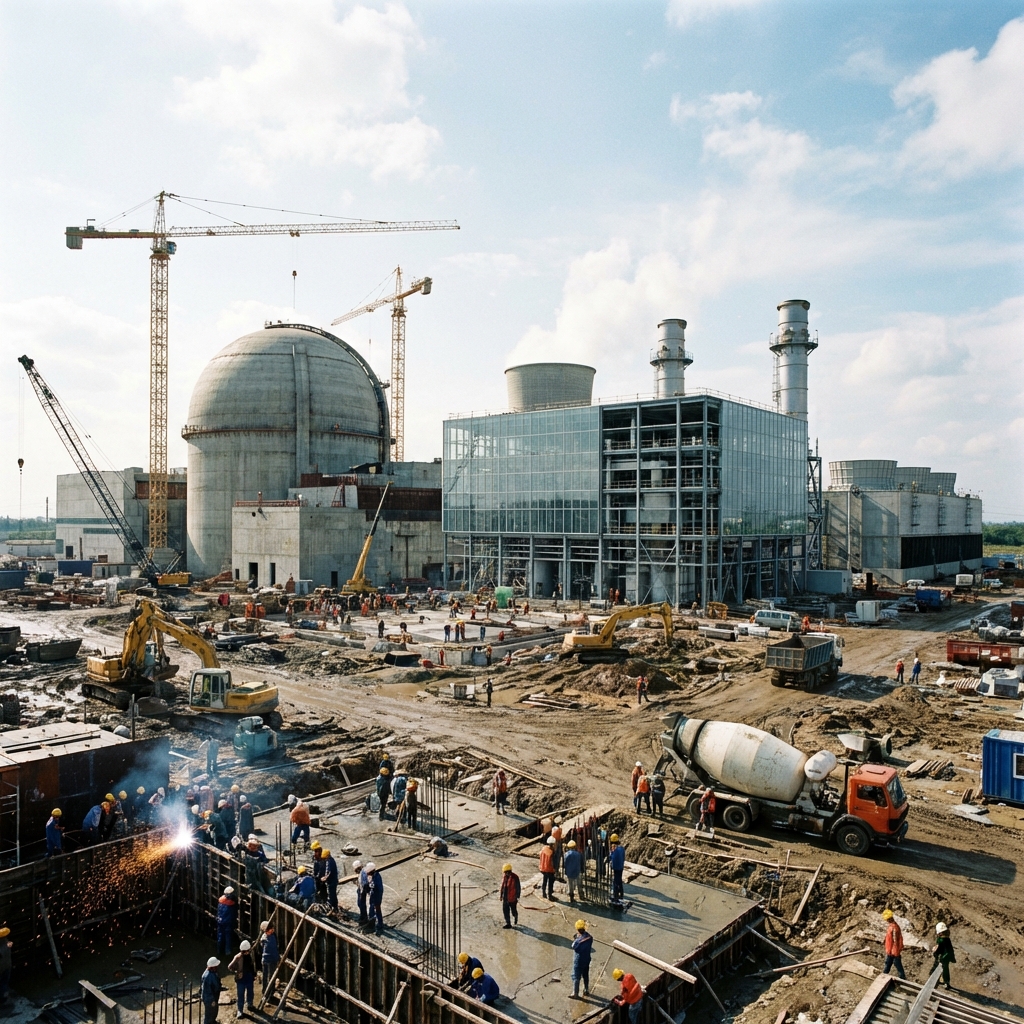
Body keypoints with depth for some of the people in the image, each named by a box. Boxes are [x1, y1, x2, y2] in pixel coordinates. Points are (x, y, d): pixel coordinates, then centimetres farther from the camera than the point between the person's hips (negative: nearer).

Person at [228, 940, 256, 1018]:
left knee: (250, 994, 17)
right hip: (241, 979, -4)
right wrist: (237, 970, -11)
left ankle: (249, 1005, 42)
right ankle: (240, 1011, 17)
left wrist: (254, 975, 10)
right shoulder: (238, 957, -19)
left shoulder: (251, 955, -4)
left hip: (250, 978, 4)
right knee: (240, 995, 2)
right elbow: (230, 967, -14)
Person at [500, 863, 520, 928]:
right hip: (505, 898, 5)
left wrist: (517, 897, -11)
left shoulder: (515, 877, -21)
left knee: (513, 911, 9)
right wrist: (501, 895, 13)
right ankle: (508, 923, 19)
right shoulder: (504, 876, -2)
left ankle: (515, 917, 41)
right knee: (505, 910, 6)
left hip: (512, 898, -5)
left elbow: (518, 888, -14)